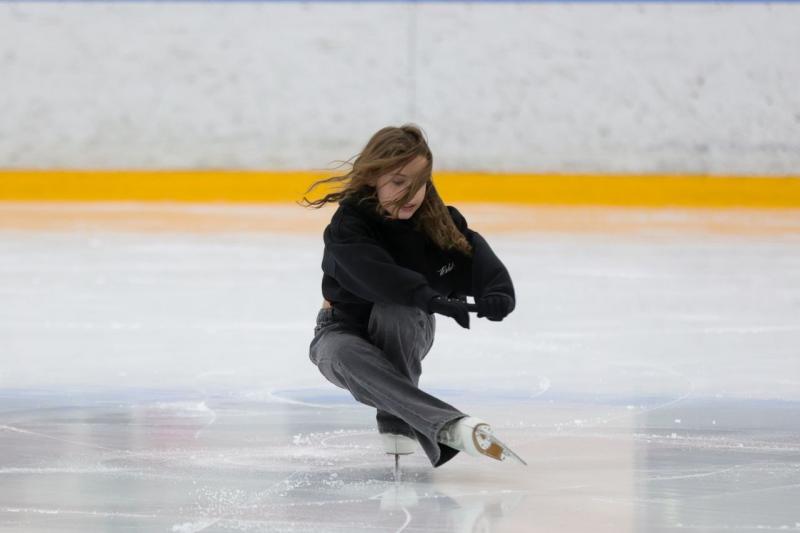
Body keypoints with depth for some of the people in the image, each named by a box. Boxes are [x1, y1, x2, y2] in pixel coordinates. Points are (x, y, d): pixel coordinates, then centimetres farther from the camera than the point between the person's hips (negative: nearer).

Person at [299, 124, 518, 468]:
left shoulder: (437, 219, -15)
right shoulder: (349, 224, -26)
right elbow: (379, 277, -43)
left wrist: (497, 294, -48)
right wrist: (435, 301, -57)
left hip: (405, 334, 2)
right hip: (343, 328, -2)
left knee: (393, 311, -36)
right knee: (345, 356, -40)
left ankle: (397, 421, -22)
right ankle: (447, 427, -53)